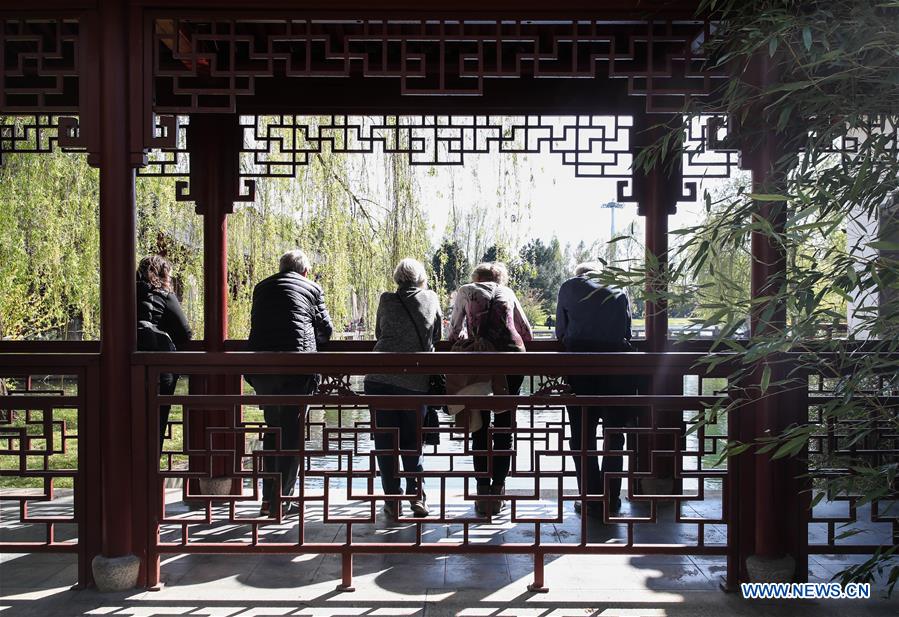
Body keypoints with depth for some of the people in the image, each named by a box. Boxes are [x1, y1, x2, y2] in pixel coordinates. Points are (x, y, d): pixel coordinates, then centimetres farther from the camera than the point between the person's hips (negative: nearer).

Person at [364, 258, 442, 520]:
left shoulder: (387, 300, 4)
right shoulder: (431, 298, 6)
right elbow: (436, 336, 16)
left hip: (380, 379, -1)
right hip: (416, 381, 1)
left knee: (385, 442, 8)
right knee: (412, 441, 15)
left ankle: (393, 501, 9)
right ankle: (417, 496, 8)